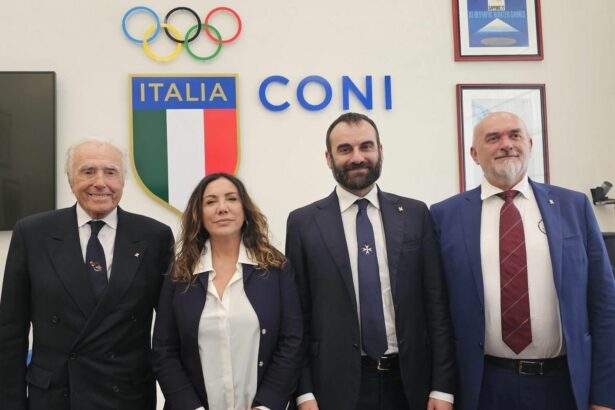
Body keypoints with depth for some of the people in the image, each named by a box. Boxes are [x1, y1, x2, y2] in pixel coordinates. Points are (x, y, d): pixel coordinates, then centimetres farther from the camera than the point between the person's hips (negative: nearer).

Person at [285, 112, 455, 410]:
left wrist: (442, 386, -2)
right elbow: (297, 313, -2)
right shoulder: (303, 222, -3)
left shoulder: (415, 214, 1)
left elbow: (436, 303, 1)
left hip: (409, 381, 2)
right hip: (336, 385, -1)